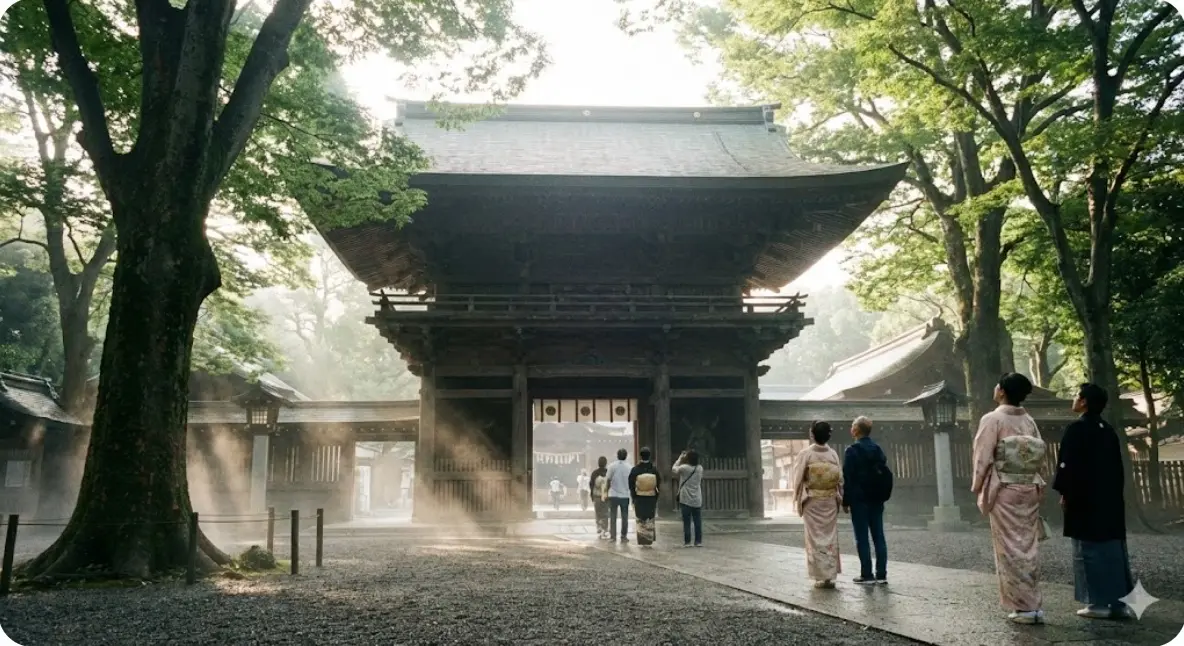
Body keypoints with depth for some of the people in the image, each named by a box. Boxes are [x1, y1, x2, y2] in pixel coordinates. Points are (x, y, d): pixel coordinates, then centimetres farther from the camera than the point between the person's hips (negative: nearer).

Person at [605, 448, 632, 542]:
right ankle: (624, 537, 9)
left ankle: (612, 536, 6)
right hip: (625, 495, 1)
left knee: (612, 517, 8)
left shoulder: (612, 466, -6)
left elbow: (608, 480, -4)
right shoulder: (630, 467, -3)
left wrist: (608, 491, 7)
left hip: (613, 495, -1)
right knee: (624, 517, 8)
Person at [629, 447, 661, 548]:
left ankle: (642, 541, 6)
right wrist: (656, 499, 10)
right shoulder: (654, 470, -5)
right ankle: (649, 541, 13)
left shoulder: (635, 470, -9)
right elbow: (658, 485, 1)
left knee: (640, 521, 8)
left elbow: (631, 486, -5)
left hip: (639, 499, -1)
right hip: (651, 499, 1)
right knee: (650, 521, 12)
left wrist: (633, 498, 5)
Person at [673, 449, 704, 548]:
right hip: (697, 500, 3)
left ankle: (687, 542, 2)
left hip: (686, 500, -3)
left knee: (687, 522, 1)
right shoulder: (700, 468, 0)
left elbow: (675, 469, 6)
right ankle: (698, 541, 8)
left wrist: (680, 458, 18)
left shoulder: (684, 468, -12)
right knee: (698, 522, 7)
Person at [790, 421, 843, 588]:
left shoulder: (805, 454, -11)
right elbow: (840, 479, 1)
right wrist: (840, 499, 10)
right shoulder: (833, 454, -3)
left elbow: (797, 478, -6)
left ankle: (822, 577, 4)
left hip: (812, 501, -3)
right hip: (830, 501, 3)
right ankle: (831, 576, 11)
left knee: (816, 538, 4)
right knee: (830, 537, 10)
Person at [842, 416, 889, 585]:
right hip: (876, 499, 6)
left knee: (862, 538, -2)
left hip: (859, 500, -6)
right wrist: (882, 496, 14)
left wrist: (845, 501, -8)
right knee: (878, 536, 7)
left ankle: (867, 575, -3)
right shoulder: (878, 449, 9)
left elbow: (848, 478, -13)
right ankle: (881, 574, 9)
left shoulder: (852, 451, -10)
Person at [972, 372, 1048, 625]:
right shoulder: (1029, 420, 6)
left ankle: (1025, 606, 2)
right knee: (1029, 547, 10)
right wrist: (1034, 482, 14)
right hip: (1030, 489, 6)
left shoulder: (992, 419, -10)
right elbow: (1040, 456, 6)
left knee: (1011, 549, 1)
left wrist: (977, 488, -1)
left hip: (1004, 491, -6)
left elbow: (983, 458, -11)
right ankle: (1033, 604, 14)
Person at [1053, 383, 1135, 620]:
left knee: (1090, 549, -2)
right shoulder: (1109, 430, 10)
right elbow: (1118, 467, 15)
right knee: (1113, 548, 9)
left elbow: (1067, 466, -15)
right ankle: (1119, 602, 12)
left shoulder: (1076, 429, -13)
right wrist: (1115, 493, 20)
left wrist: (1064, 493, -5)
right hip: (1111, 499, 7)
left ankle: (1098, 603, -1)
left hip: (1085, 499, -7)